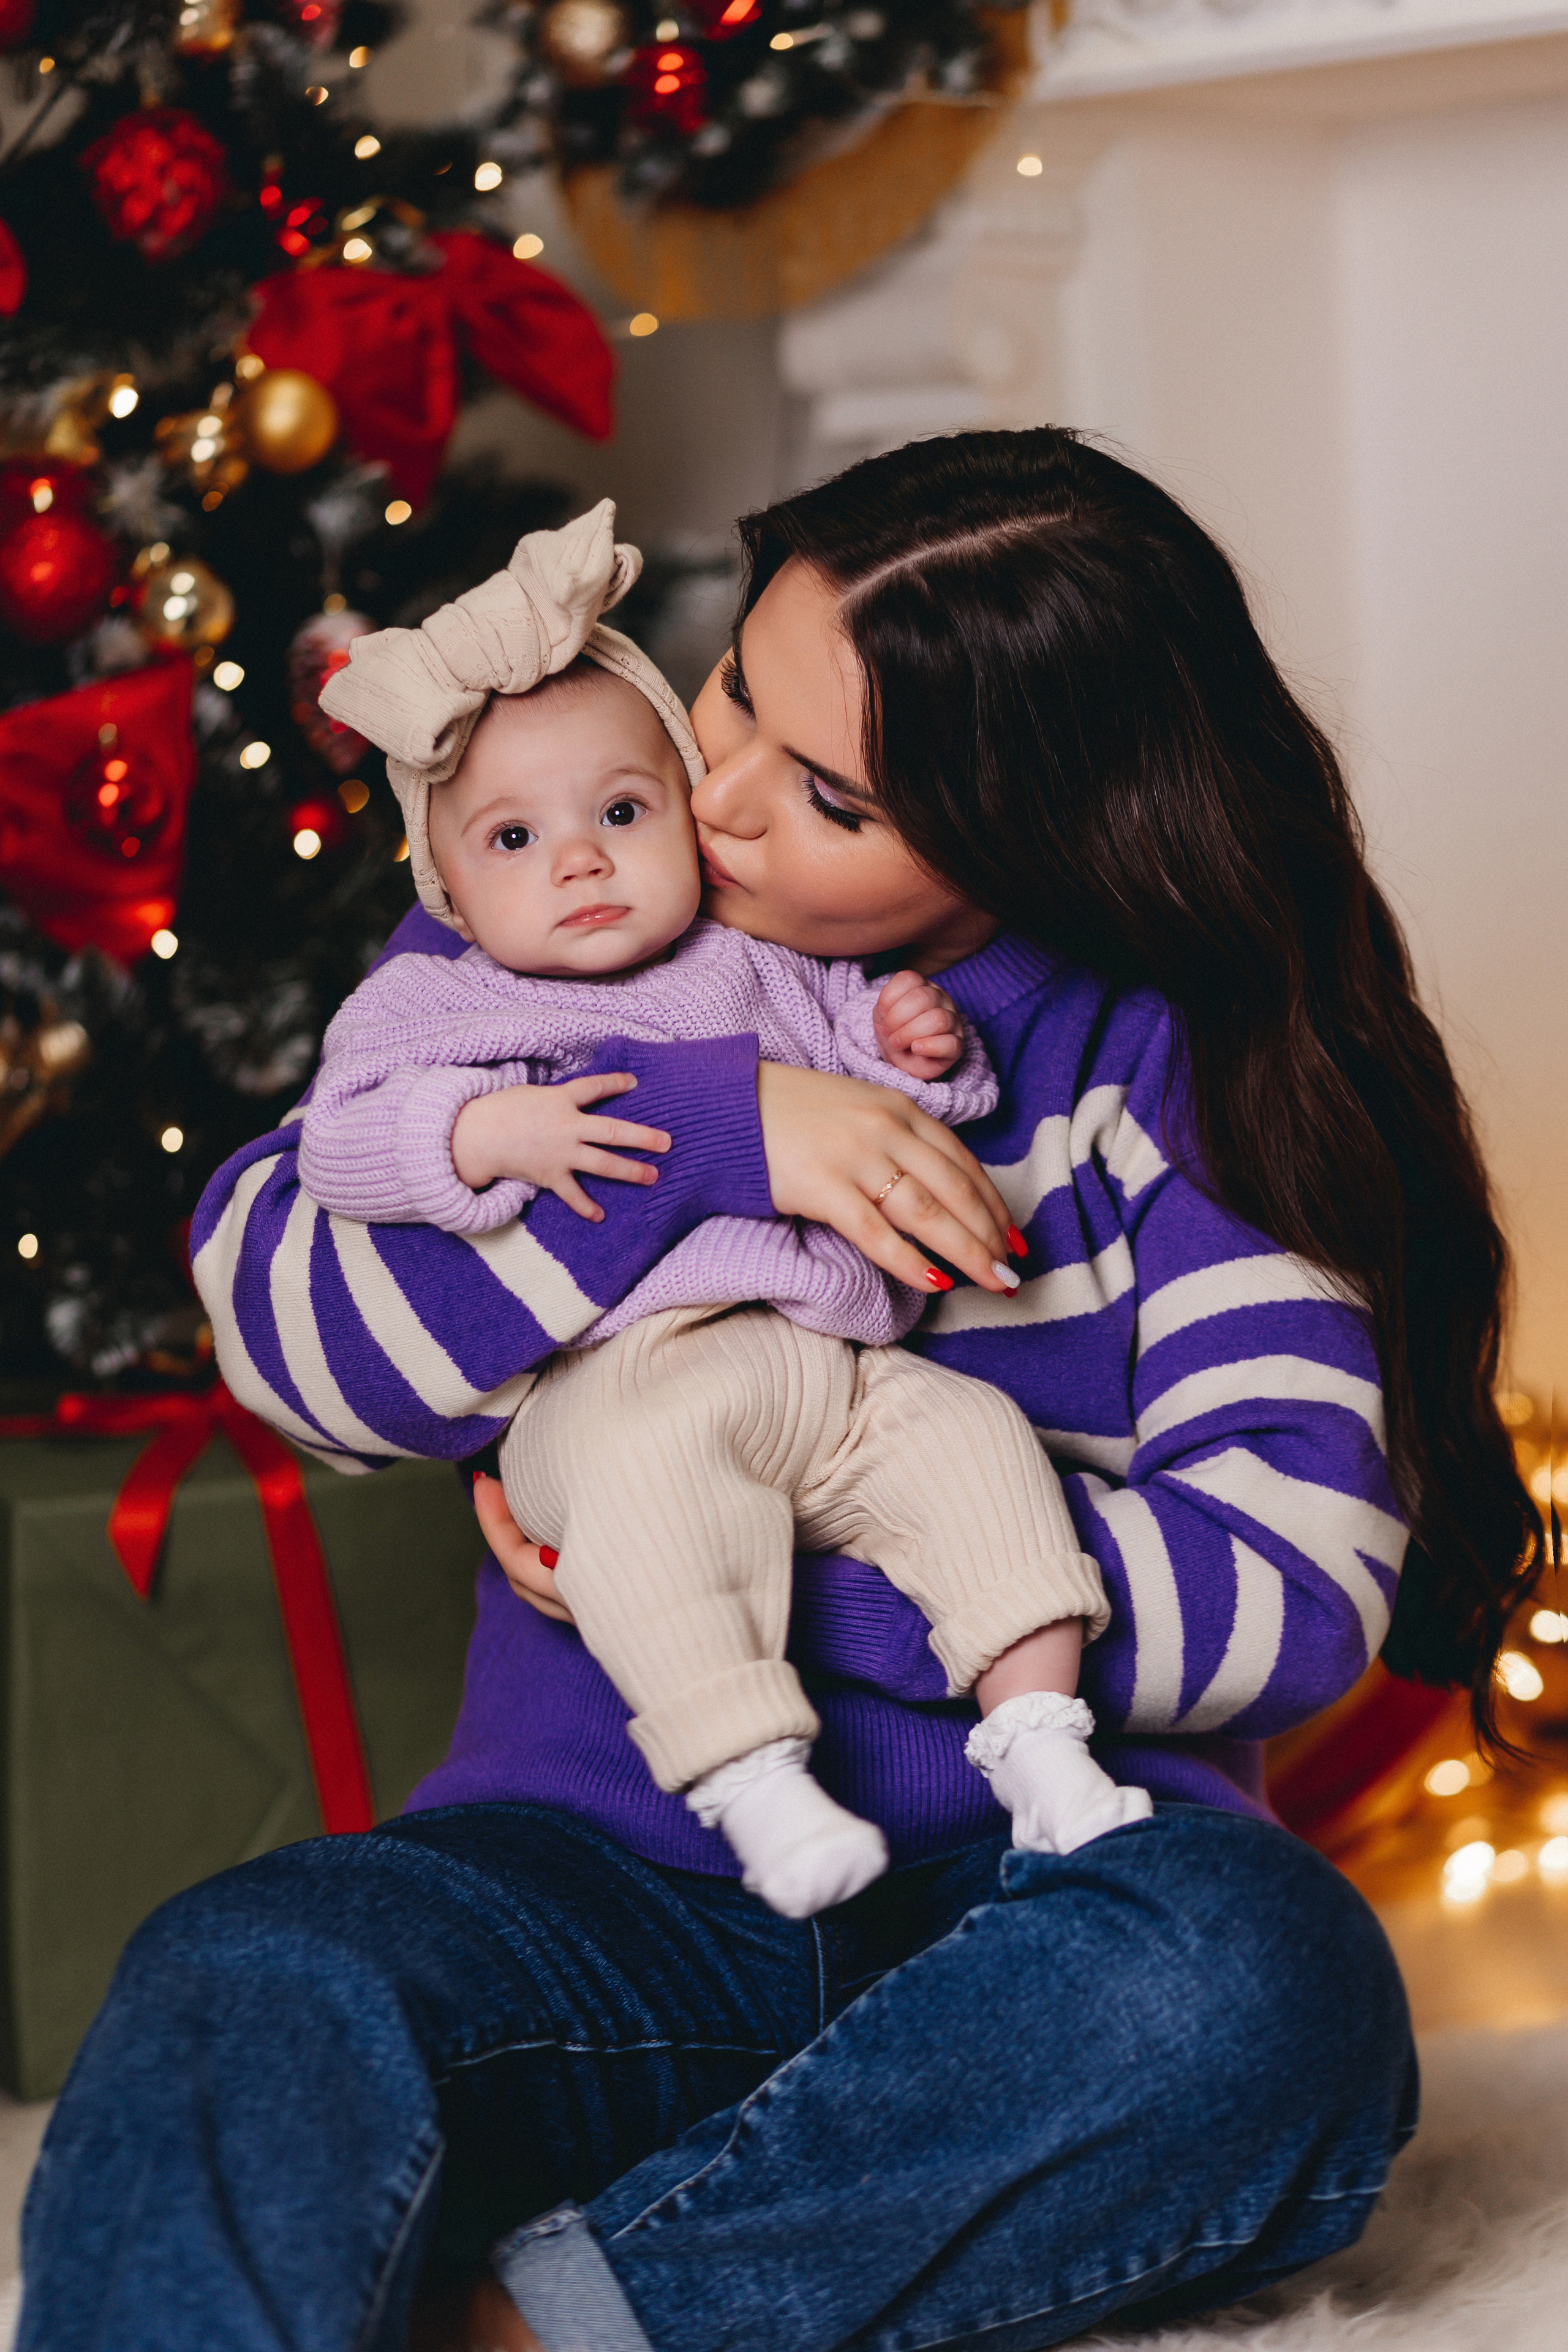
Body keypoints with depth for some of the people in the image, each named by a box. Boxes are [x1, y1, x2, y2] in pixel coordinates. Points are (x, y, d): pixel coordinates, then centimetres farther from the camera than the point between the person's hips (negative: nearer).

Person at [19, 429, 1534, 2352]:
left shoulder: (1186, 1046, 0)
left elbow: (1295, 1577, -8)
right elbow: (274, 1317, -3)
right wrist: (702, 1131, -15)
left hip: (1025, 1901, 0)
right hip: (603, 1875, 0)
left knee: (1260, 1972, -36)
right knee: (243, 1991, -33)